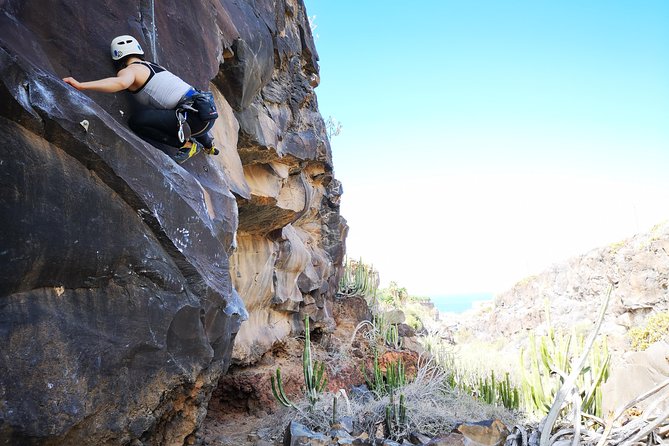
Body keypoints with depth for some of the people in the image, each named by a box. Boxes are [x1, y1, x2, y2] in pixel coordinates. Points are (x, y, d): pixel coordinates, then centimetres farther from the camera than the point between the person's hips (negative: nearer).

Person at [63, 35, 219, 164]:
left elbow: (121, 82, -24)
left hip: (193, 117, -9)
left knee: (137, 121, -11)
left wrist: (81, 85, -27)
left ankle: (186, 144, -5)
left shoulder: (129, 70, 1)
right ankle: (208, 143, 40)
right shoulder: (154, 65, 25)